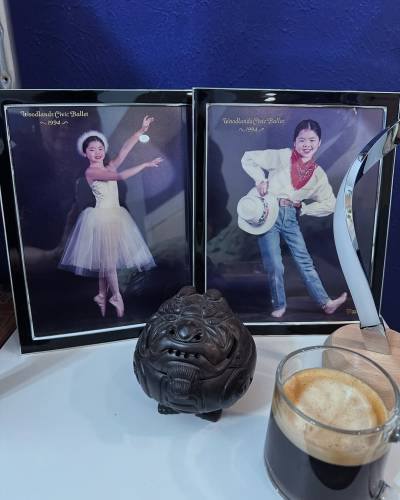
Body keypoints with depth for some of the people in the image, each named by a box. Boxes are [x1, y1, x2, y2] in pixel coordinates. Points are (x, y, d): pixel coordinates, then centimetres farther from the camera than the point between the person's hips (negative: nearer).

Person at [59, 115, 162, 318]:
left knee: (106, 258, 12)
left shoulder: (110, 166, 8)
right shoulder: (90, 172, -11)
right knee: (107, 257, 0)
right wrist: (145, 164, -19)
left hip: (115, 216, 7)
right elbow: (120, 176, -22)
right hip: (101, 216, -7)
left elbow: (124, 150, -4)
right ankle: (117, 297, 12)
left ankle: (102, 296, 23)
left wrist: (141, 130, -14)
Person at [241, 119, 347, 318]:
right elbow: (248, 158, -2)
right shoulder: (282, 156, -7)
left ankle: (326, 303, 20)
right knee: (274, 266, -1)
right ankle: (279, 305, 20)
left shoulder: (318, 174, 5)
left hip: (290, 217, 4)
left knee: (304, 260, 10)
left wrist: (303, 209, 0)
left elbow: (330, 204, 7)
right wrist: (260, 179, -14)